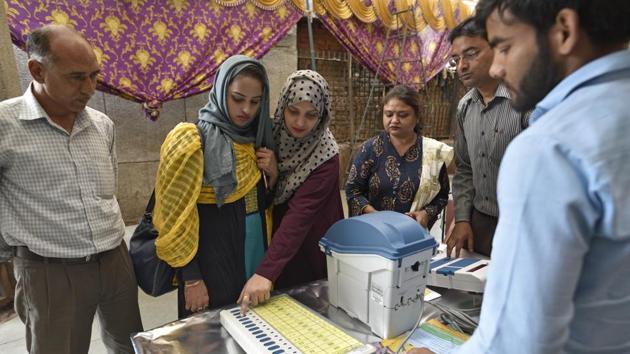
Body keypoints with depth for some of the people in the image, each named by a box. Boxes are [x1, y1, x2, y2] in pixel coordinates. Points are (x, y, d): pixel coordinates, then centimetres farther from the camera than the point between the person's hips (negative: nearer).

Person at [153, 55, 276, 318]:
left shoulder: (255, 139, 5)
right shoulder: (193, 142, -15)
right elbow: (177, 217, -13)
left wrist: (273, 175, -6)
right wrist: (191, 278, -13)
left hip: (254, 250, 6)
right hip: (212, 256, -6)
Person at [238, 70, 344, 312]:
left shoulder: (325, 156, -23)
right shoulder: (272, 134, -8)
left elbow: (299, 214, -31)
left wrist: (266, 272, -37)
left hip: (309, 254, -4)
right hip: (272, 238, 4)